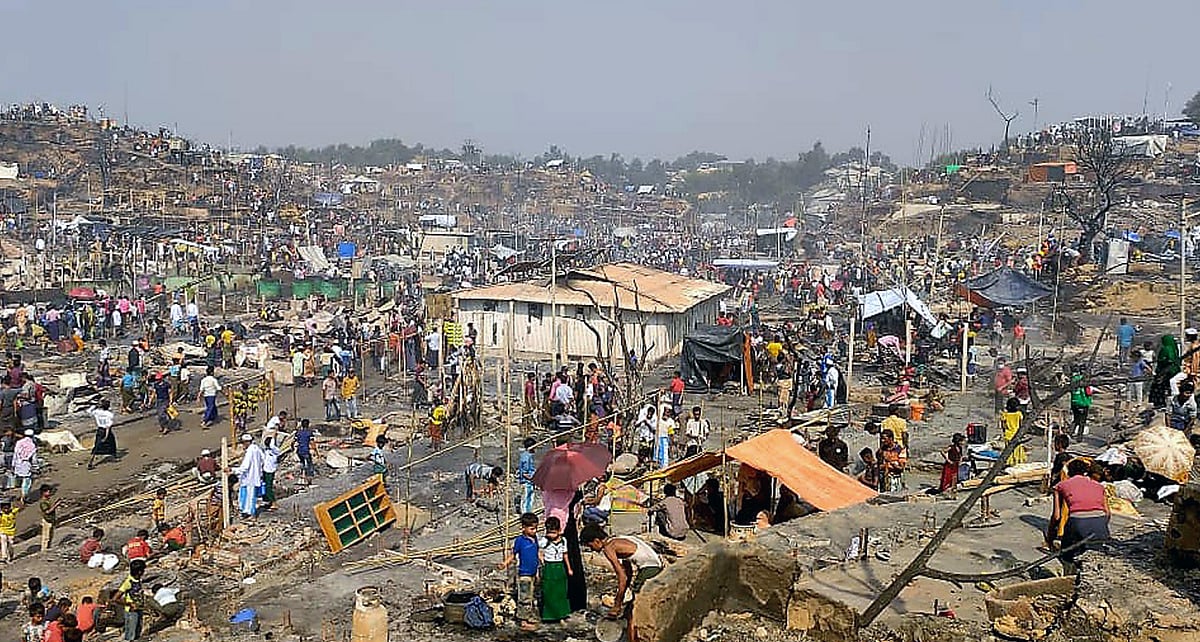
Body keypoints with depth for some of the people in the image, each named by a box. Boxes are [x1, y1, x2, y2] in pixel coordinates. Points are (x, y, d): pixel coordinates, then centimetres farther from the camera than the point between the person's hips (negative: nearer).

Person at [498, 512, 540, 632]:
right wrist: (505, 563, -25)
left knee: (533, 598, 15)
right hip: (523, 574, -7)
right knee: (524, 598, -2)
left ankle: (531, 619, 26)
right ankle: (524, 622, 6)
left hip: (533, 574, 7)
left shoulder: (535, 538, 5)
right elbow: (513, 554, -7)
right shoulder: (519, 540, -14)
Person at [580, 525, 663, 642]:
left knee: (631, 614, 1)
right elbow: (627, 571, 25)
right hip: (657, 564, 9)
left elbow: (622, 577, -10)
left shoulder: (608, 548, -7)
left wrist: (618, 604, -1)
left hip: (648, 568, -9)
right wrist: (620, 599, 29)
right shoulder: (617, 541, 20)